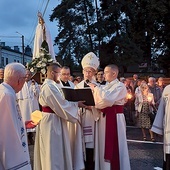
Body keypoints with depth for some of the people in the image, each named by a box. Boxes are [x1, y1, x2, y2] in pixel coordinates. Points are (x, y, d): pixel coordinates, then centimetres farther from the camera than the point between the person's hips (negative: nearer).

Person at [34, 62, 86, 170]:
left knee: (55, 151, 20)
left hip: (51, 119, 11)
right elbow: (61, 104, -21)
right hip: (52, 121, -11)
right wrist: (77, 104, -8)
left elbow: (58, 103, 13)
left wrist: (75, 103, 4)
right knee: (54, 152, 1)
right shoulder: (50, 86, -22)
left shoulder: (49, 85, 12)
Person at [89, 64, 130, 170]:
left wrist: (96, 88, -14)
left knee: (113, 146, -1)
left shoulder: (120, 86, -10)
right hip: (104, 117, 8)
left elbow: (107, 99, -25)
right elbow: (101, 100, 12)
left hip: (114, 118, -8)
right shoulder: (106, 86, 15)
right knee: (104, 145, 13)